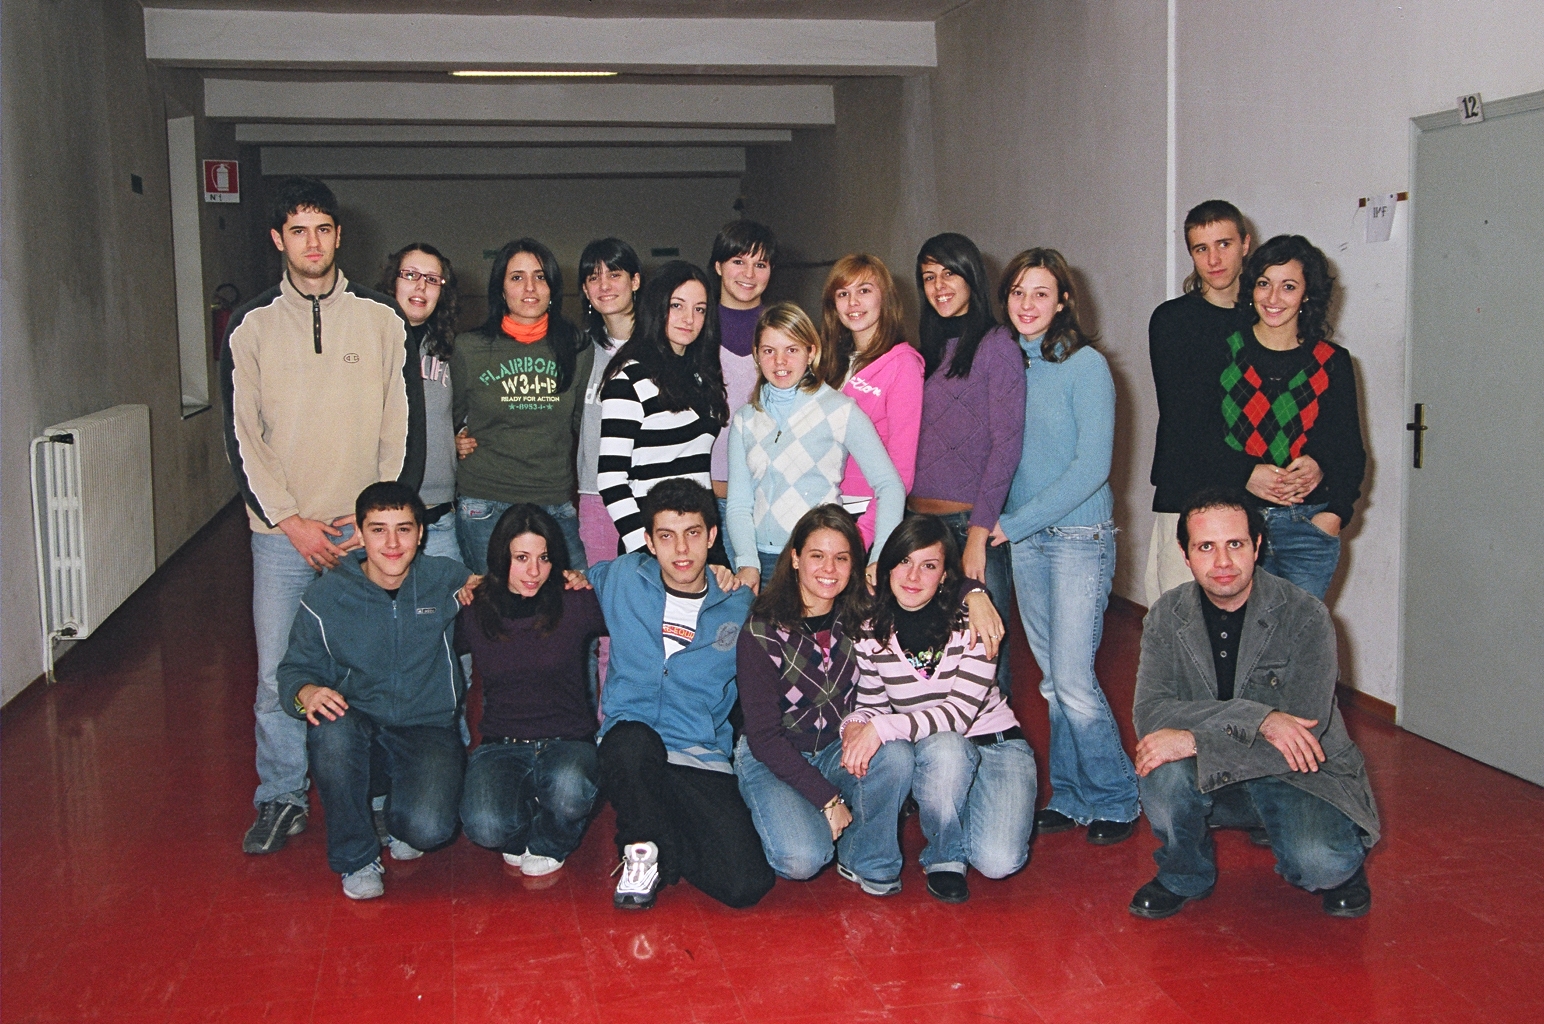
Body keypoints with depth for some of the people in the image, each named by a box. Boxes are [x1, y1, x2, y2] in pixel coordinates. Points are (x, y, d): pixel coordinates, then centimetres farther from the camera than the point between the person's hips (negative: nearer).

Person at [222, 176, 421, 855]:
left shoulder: (382, 320, 5)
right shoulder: (251, 327, 6)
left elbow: (403, 428, 3)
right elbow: (242, 436, 3)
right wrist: (290, 520, -6)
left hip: (368, 529, 0)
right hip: (281, 530, 0)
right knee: (278, 674, 0)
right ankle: (281, 800, 15)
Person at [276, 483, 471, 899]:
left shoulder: (447, 581, -4)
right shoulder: (326, 596, -4)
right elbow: (294, 669, 3)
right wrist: (306, 692, -21)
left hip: (429, 728, -1)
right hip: (359, 724, 1)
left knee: (427, 830, -28)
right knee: (330, 728, -36)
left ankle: (399, 807, 14)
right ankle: (356, 858, -11)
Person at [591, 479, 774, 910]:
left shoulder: (740, 607, 5)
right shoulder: (622, 578, 6)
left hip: (704, 760, 0)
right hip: (629, 752, 0)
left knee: (746, 884, -21)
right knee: (635, 738, -39)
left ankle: (663, 849, 11)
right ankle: (642, 850, -10)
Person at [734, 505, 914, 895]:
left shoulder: (862, 619, -4)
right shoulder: (762, 632, -16)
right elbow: (764, 736, -16)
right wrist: (827, 799, -20)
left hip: (839, 751, 4)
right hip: (771, 760, -4)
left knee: (895, 754, -27)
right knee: (802, 859, -28)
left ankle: (866, 862, -6)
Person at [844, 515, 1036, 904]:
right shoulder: (871, 629, -5)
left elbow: (961, 711, -21)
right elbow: (872, 704, 4)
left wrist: (884, 728, -31)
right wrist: (856, 724, -21)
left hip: (995, 744, -1)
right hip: (932, 755, 1)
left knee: (998, 861, -25)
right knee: (945, 747, -37)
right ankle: (945, 857, -11)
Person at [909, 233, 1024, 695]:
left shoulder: (996, 346, -3)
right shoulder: (927, 350, 15)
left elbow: (1006, 446, -9)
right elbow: (911, 444, 15)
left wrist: (978, 535, -14)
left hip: (973, 521, -6)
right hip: (919, 518, 6)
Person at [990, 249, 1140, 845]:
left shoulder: (1085, 366, -9)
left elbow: (1091, 465, -14)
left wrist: (1015, 523, -14)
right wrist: (1004, 524, 1)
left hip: (1079, 537, -5)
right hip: (1023, 539, 5)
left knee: (1073, 679, -7)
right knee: (1051, 679, 11)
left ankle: (1115, 800, 11)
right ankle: (1070, 797, 22)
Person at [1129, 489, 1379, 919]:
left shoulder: (1305, 617, -15)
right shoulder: (1167, 617, -5)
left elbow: (1305, 730, -23)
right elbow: (1149, 712, -19)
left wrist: (1194, 739, -28)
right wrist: (1256, 718, -31)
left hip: (1303, 776, -2)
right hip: (1211, 782, 2)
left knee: (1320, 864, -31)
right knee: (1163, 770, -30)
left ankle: (1339, 868, 9)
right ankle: (1183, 877, 1)